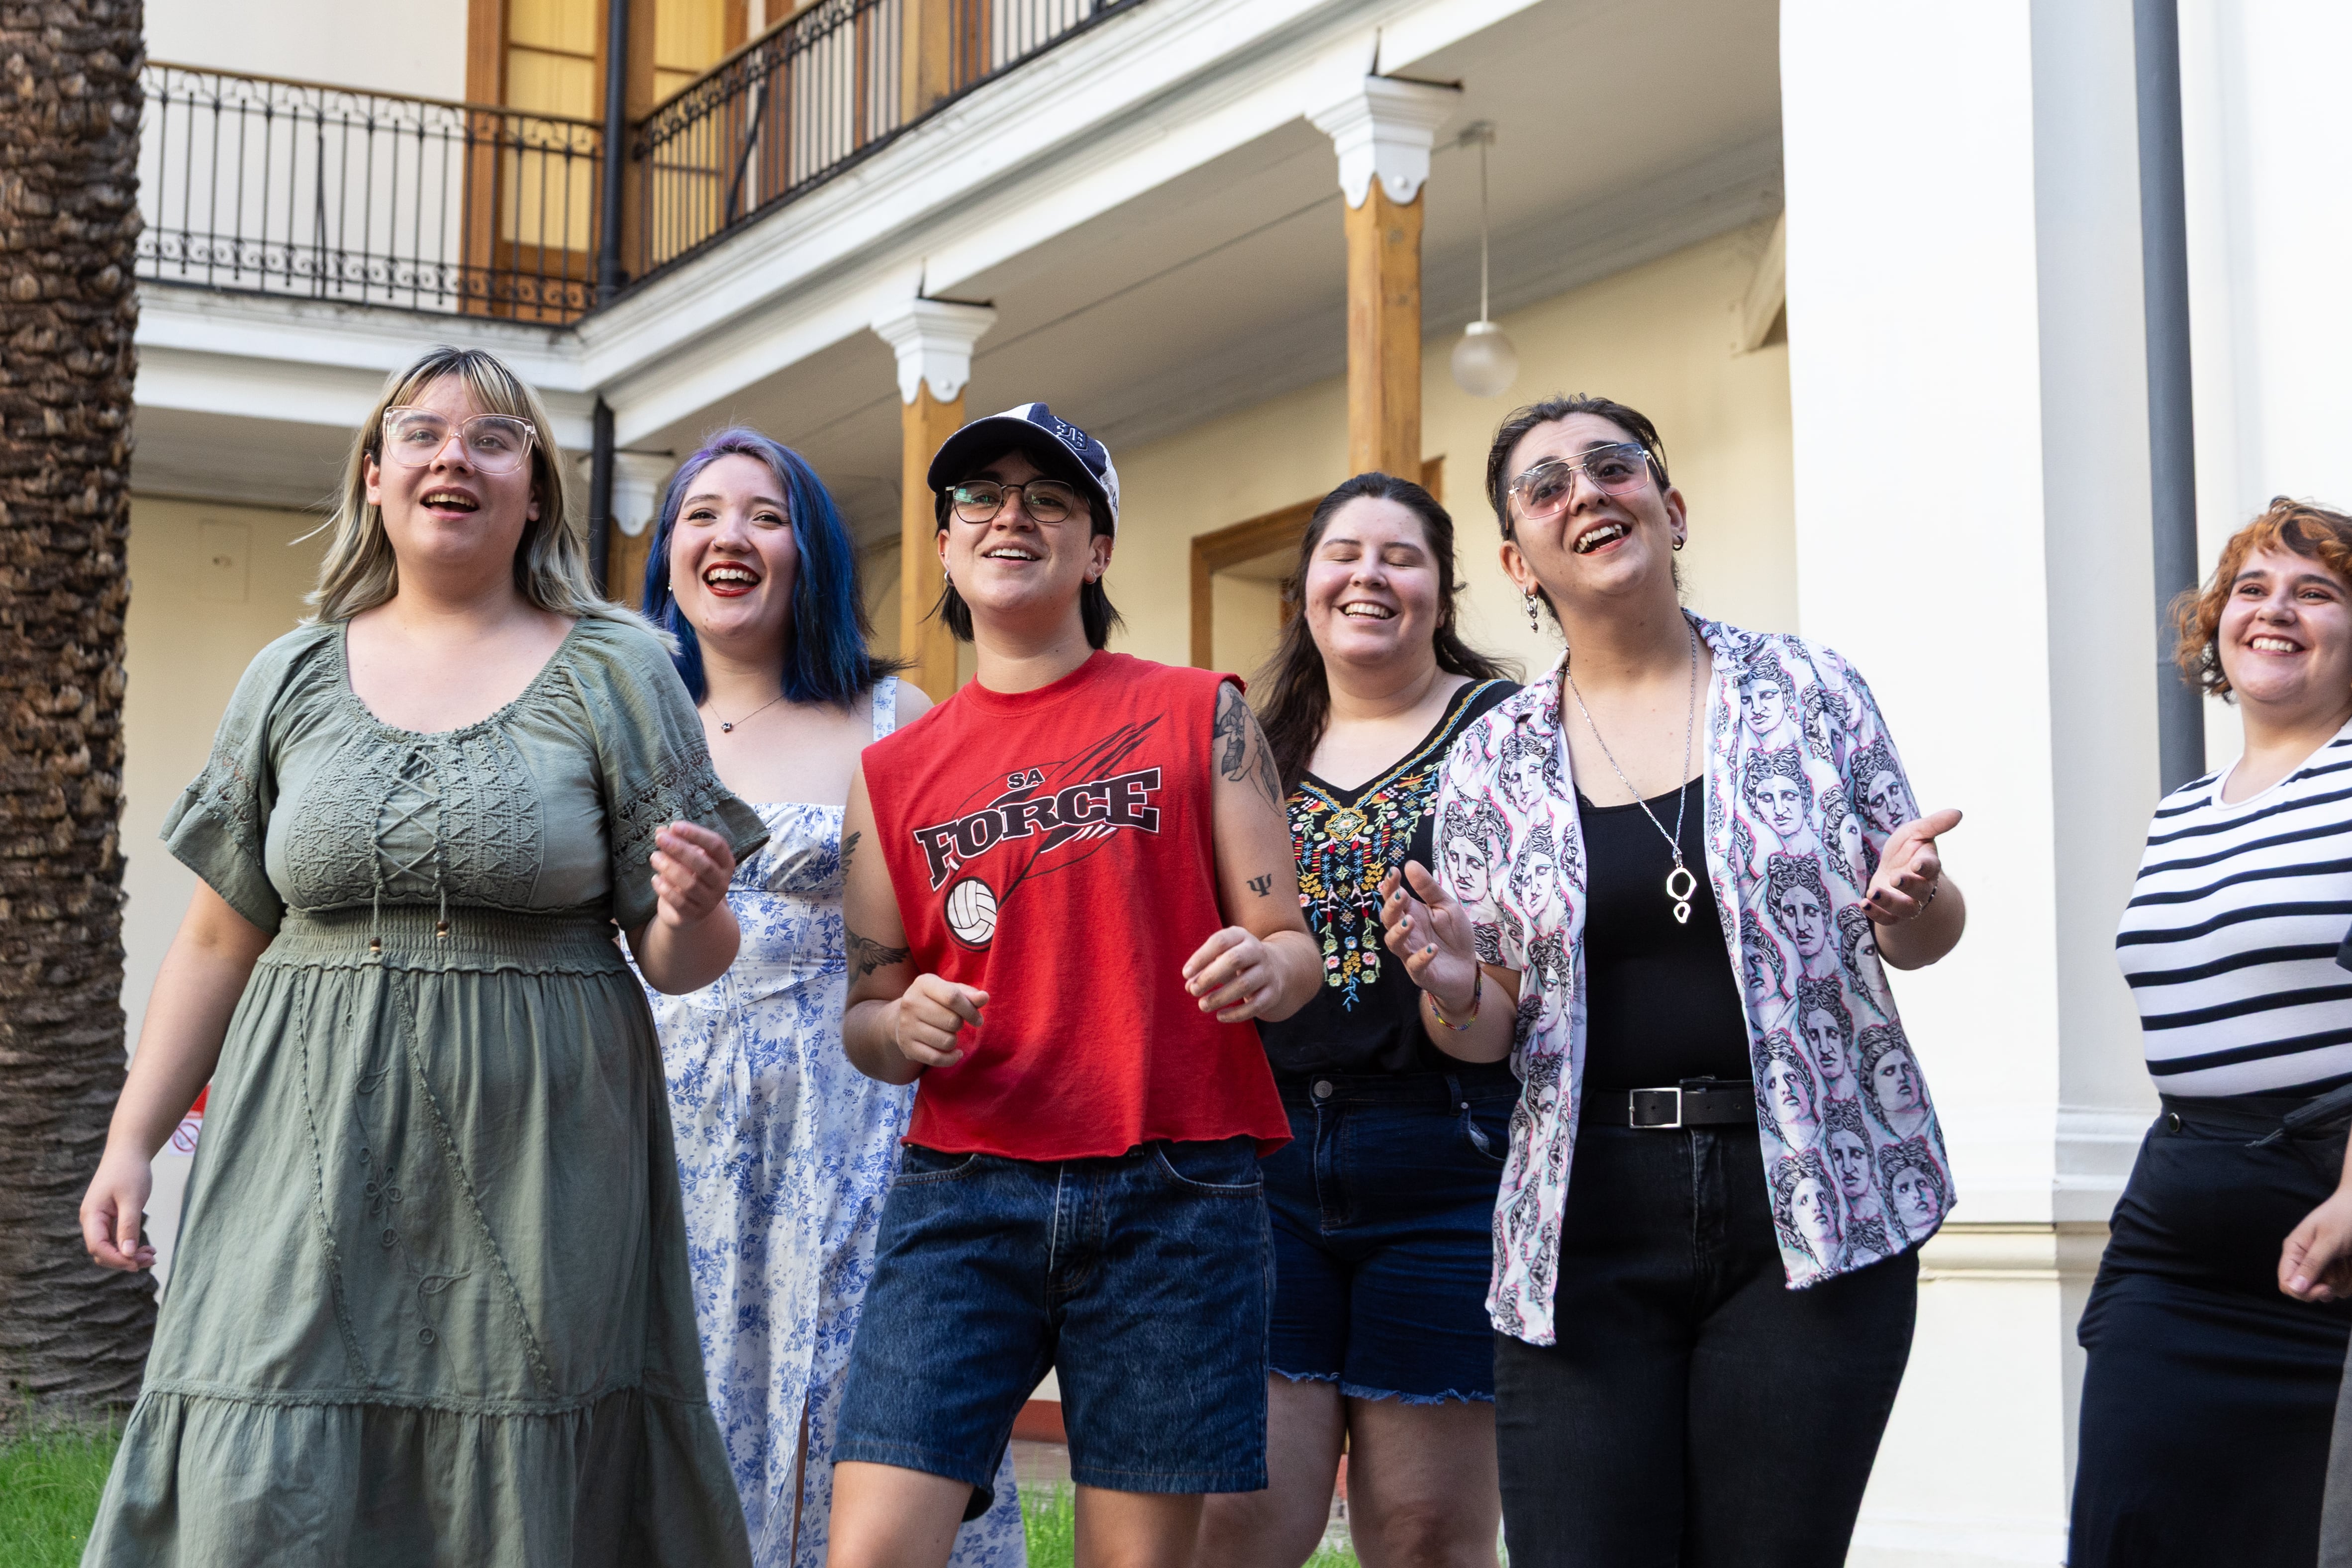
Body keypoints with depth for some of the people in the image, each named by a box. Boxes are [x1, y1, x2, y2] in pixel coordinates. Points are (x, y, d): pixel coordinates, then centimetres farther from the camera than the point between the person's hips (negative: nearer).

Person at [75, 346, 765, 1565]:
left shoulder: (615, 674, 3)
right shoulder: (291, 679, 10)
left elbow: (677, 961, 3)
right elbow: (220, 940, 13)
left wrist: (692, 912, -19)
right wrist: (130, 1141, 8)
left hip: (536, 1171, -2)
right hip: (315, 1162, 2)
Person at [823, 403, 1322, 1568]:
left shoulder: (1198, 715, 8)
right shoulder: (893, 772, 13)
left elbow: (1293, 946, 7)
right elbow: (862, 1021, 16)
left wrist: (1264, 967, -17)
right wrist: (904, 1027, -7)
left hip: (1174, 1189, -1)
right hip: (963, 1191, 1)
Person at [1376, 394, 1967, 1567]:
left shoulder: (1810, 692, 4)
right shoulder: (1489, 762, 7)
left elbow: (1918, 938, 11)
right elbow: (1489, 1036, 10)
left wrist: (1911, 899, -13)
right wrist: (1453, 993, -13)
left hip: (1808, 1205, -1)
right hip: (1584, 1232, 1)